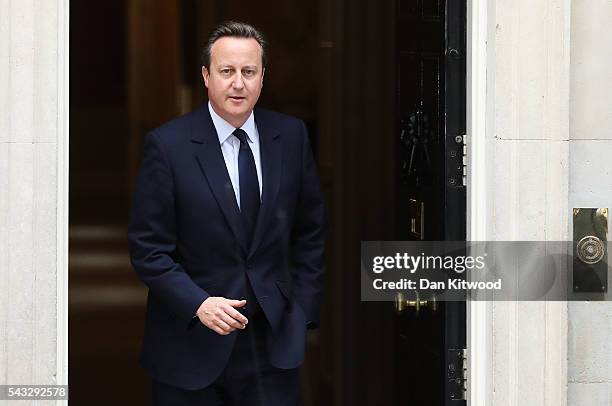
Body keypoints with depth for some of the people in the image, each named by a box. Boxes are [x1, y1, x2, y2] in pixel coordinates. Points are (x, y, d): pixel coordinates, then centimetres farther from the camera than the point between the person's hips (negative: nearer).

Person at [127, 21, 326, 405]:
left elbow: (311, 230, 10)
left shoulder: (291, 136, 2)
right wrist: (198, 304, -18)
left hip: (273, 339, 3)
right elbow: (148, 247, -7)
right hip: (191, 346, -2)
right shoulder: (168, 144, -8)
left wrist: (303, 310, 4)